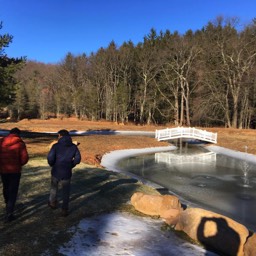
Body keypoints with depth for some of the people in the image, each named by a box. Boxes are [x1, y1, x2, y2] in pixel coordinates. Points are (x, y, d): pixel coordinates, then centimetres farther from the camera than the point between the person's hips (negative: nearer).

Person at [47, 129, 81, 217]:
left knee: (54, 187, 26)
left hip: (56, 171, 0)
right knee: (66, 192, 14)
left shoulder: (56, 146, -11)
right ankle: (64, 210, 15)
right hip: (66, 173, 1)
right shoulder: (74, 147, -2)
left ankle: (53, 203, 44)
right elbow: (78, 159, -2)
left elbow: (50, 157, -19)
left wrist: (52, 164, 2)